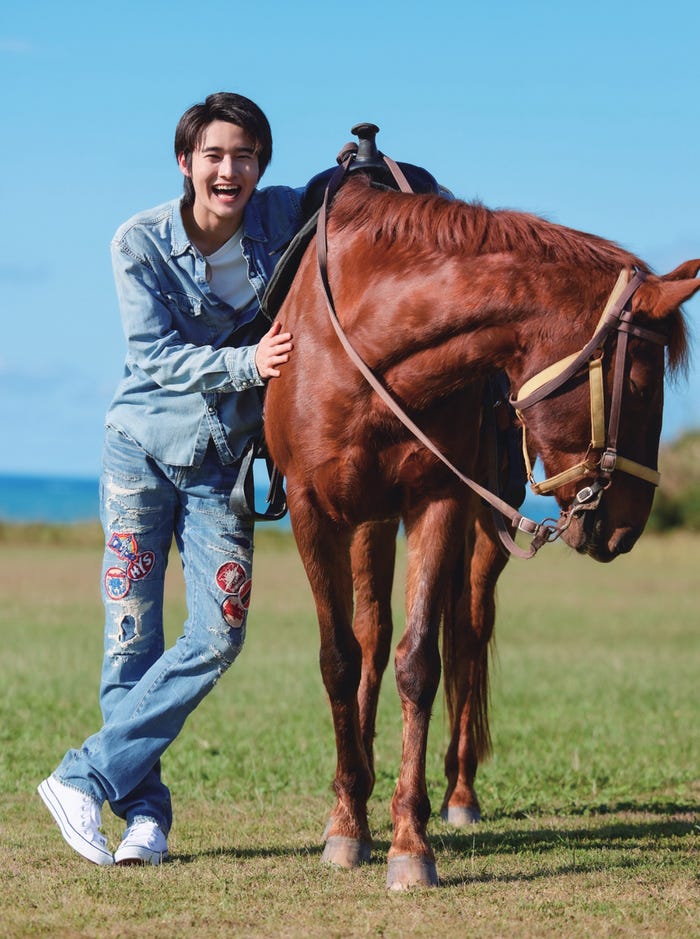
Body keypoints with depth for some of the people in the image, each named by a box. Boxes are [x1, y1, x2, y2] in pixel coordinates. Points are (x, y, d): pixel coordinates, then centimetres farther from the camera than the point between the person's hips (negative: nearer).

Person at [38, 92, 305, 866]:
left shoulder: (284, 219, -5)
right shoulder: (141, 243, -9)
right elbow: (155, 355, -15)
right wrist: (247, 362, -29)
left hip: (224, 460, 2)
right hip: (143, 448, -2)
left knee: (219, 634, -11)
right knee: (131, 637, -3)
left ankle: (84, 778, -3)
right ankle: (144, 810, 9)